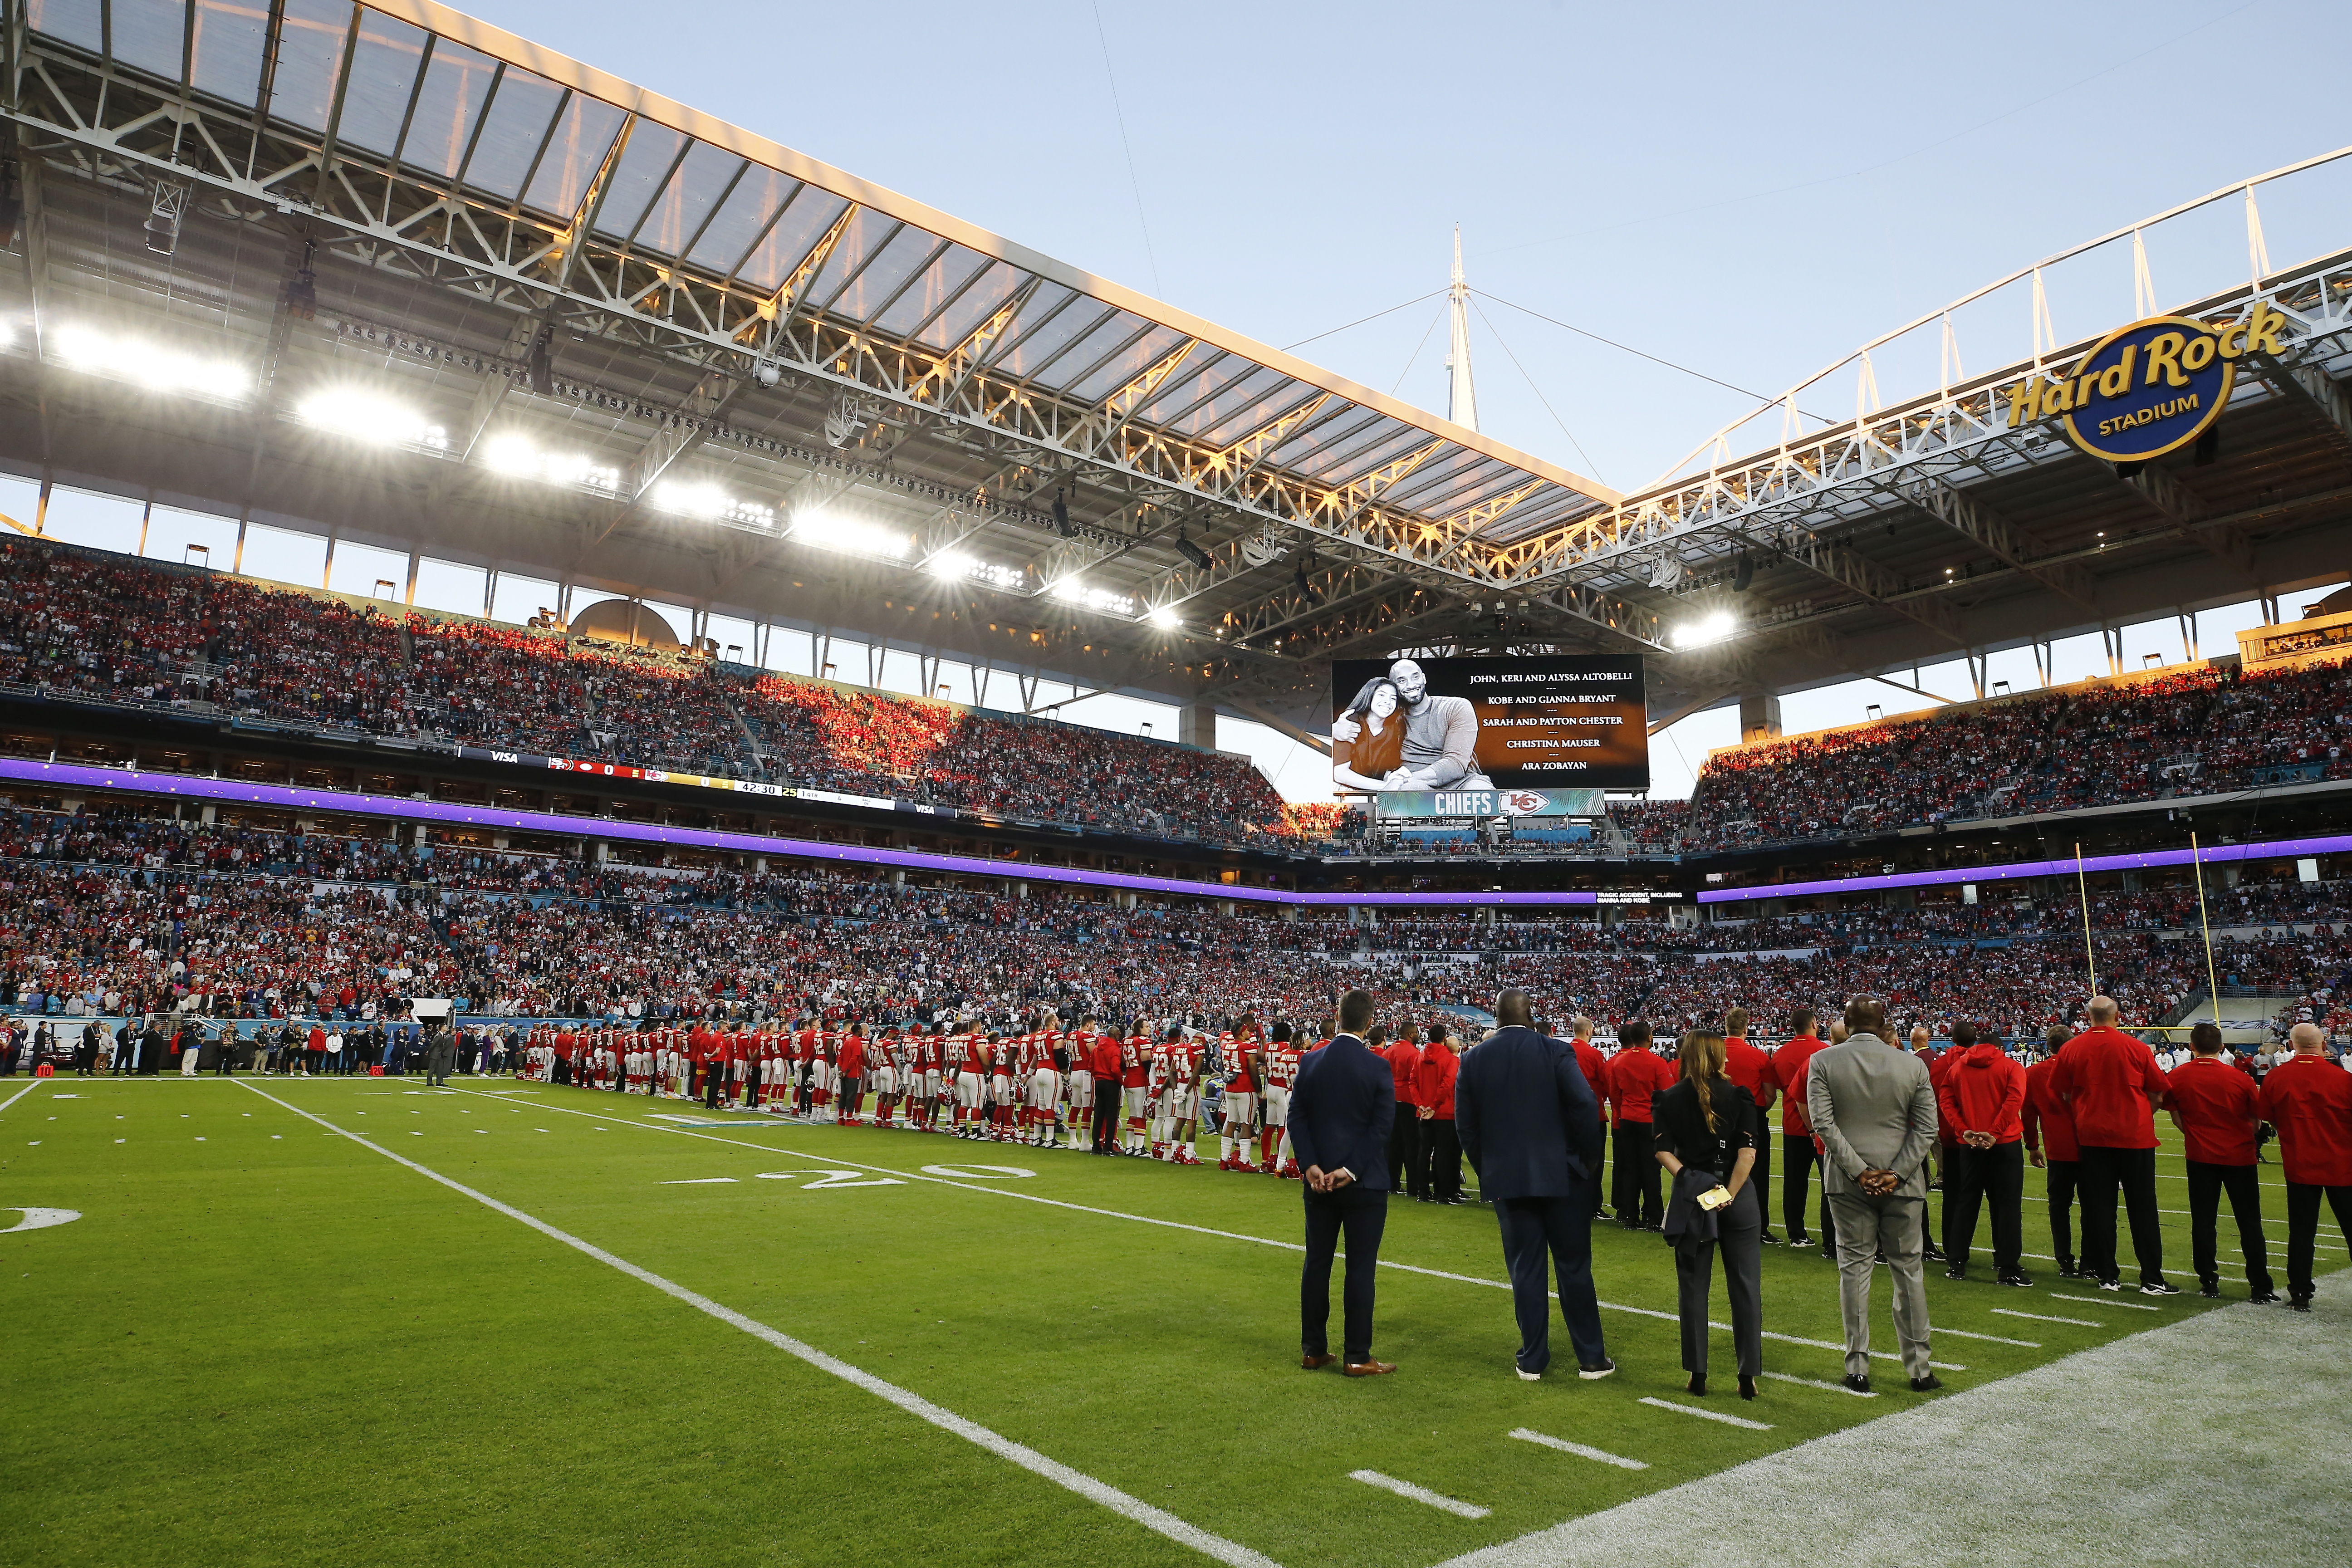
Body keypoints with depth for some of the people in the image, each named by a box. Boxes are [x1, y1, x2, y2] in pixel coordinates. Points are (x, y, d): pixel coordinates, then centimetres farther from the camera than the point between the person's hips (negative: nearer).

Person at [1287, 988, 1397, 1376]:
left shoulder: (1311, 1063, 0)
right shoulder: (1378, 1068, -10)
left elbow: (1297, 1119, -3)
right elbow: (1380, 1128, -14)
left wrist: (1311, 1165, -7)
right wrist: (1351, 1170, -13)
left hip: (1319, 1181, 4)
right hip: (1365, 1184, -4)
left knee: (1317, 1264, 11)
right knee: (1361, 1269, 3)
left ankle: (1313, 1349, 19)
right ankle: (1356, 1357, 8)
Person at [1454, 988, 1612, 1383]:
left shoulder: (1472, 1059, -1)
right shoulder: (1556, 1051, -8)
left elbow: (1465, 1124, 2)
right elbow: (1585, 1105, -15)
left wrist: (1487, 1171, 12)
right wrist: (1590, 1160, -1)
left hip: (1506, 1180, 2)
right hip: (1562, 1175, -1)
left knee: (1526, 1270, 9)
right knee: (1574, 1267, 10)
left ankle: (1532, 1359, 15)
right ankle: (1591, 1357, 18)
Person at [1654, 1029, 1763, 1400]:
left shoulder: (1669, 1101, 0)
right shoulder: (1739, 1096, -3)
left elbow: (1664, 1153, -9)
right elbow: (1748, 1152, -11)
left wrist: (1690, 1181, -12)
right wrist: (1729, 1194, -11)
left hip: (1692, 1199, 1)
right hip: (1739, 1196, -1)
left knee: (1693, 1286, 9)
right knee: (1746, 1287, 9)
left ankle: (1697, 1373, 13)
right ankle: (1748, 1375, 12)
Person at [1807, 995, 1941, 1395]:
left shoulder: (1823, 1061, -5)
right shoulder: (1913, 1065, -1)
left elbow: (1823, 1122, -11)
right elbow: (1927, 1128, -4)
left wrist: (1858, 1171, -8)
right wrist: (1896, 1174, -7)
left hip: (1847, 1182, -1)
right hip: (1902, 1183, 1)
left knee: (1854, 1268, 6)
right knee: (1909, 1271, 11)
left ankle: (1857, 1368, 10)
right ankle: (1919, 1368, 19)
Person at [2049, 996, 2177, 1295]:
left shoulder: (2070, 1050, -3)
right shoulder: (2137, 1048, -7)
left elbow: (2064, 1094, 5)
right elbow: (2157, 1094, 2)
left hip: (2092, 1136, 2)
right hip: (2135, 1136, -1)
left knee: (2099, 1206, 8)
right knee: (2142, 1208, 6)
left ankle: (2107, 1275, 13)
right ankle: (2152, 1279, 8)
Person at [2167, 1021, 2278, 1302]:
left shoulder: (2176, 1077, -7)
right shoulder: (2240, 1078, -10)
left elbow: (2176, 1118, 0)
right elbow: (2257, 1122, 1)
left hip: (2201, 1156, 0)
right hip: (2240, 1156, 0)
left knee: (2203, 1221, 7)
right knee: (2250, 1223, 9)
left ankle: (2209, 1283, 10)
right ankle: (2260, 1287, 10)